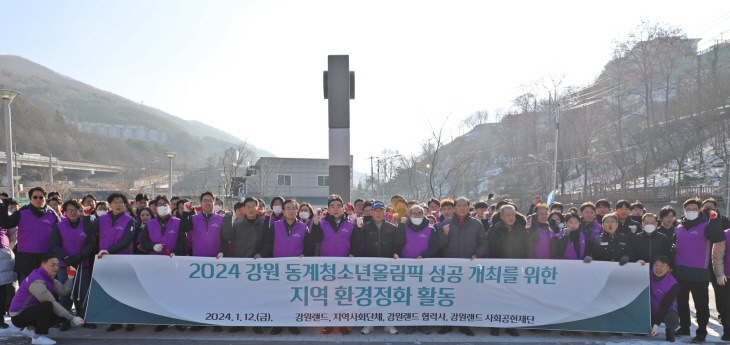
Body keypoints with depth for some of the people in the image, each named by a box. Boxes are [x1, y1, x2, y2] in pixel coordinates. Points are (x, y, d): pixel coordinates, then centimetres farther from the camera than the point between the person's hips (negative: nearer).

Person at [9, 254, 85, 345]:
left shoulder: (48, 277, 5)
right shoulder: (37, 281, -25)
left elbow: (63, 291, -4)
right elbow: (51, 303, -28)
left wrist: (71, 277, -17)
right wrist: (72, 318, -28)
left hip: (31, 312, 9)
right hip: (19, 317, -9)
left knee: (64, 314, -3)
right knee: (47, 305, -35)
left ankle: (31, 328, 11)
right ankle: (38, 336, -20)